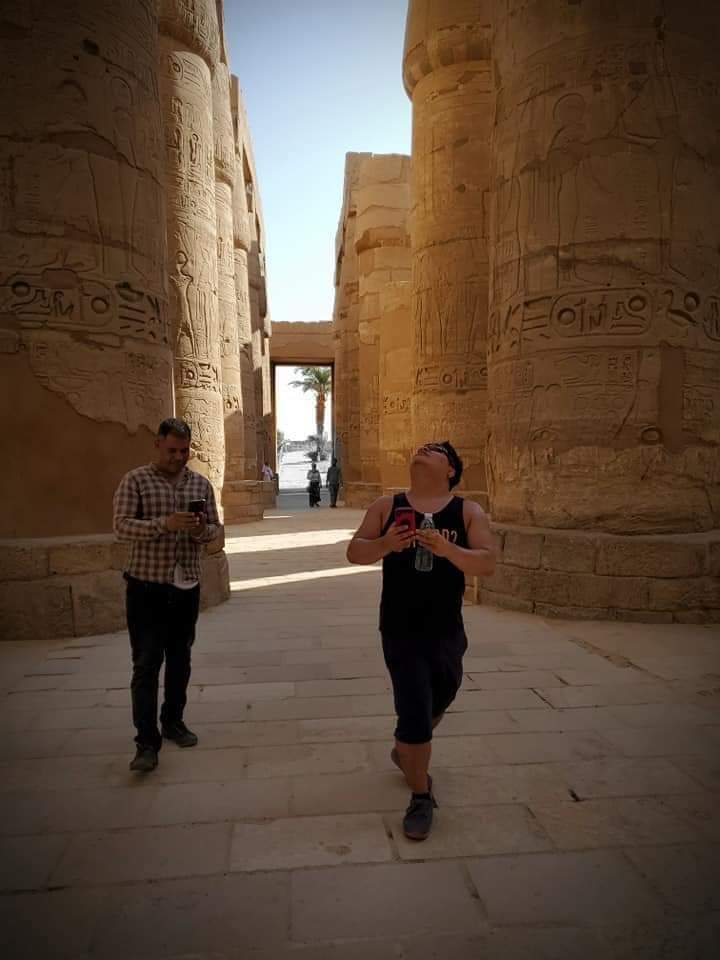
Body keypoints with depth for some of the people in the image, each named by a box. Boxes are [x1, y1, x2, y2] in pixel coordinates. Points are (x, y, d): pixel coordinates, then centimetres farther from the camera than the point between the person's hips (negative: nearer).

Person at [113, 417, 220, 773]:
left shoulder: (201, 484, 6)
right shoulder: (135, 480, -5)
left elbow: (215, 527, 9)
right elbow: (121, 526, -15)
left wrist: (202, 530, -15)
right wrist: (165, 523, -29)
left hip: (186, 587, 4)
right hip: (147, 587, -4)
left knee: (180, 660, 15)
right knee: (146, 665, -2)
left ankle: (173, 721, 31)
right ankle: (147, 742, 5)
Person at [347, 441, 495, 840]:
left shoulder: (468, 512, -4)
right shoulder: (386, 506, -2)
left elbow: (488, 564, -13)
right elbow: (354, 552, -5)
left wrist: (448, 549, -31)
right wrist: (385, 545, -26)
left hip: (447, 633, 3)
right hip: (400, 632, -2)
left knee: (436, 705, 23)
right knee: (414, 714, -4)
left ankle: (405, 752, 53)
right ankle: (421, 797, 18)